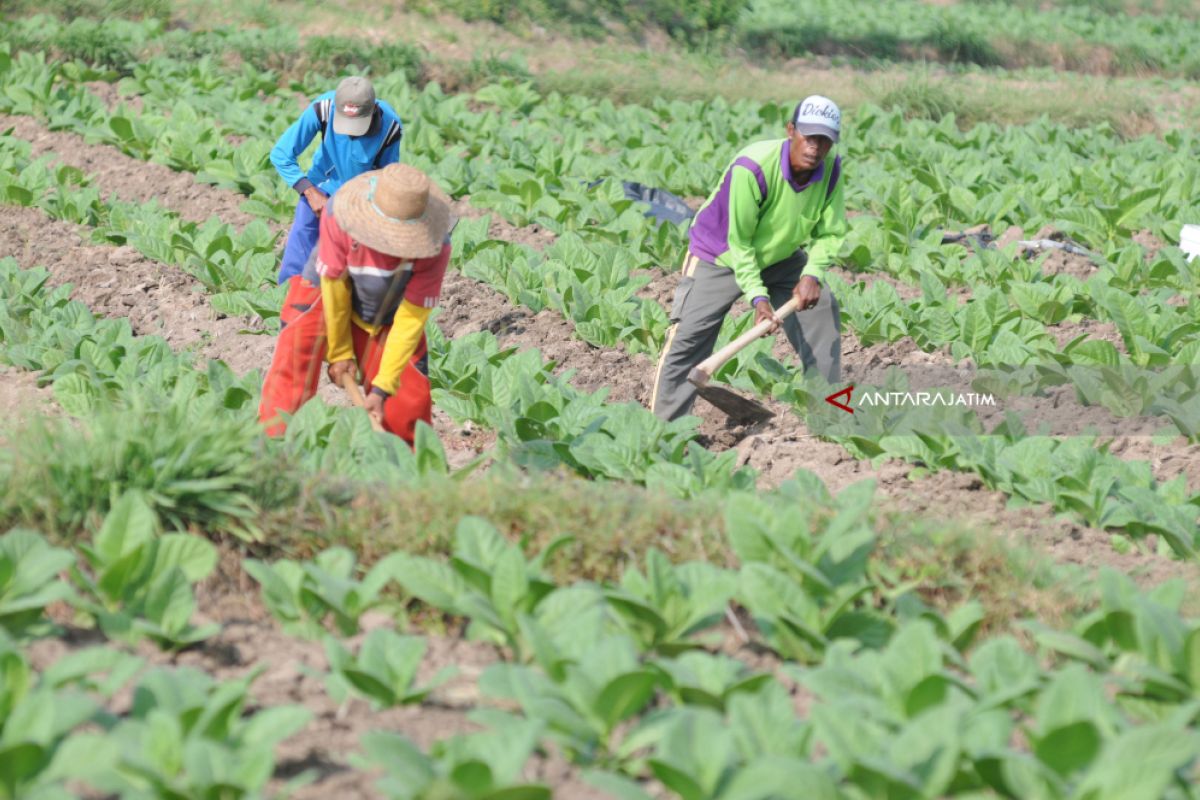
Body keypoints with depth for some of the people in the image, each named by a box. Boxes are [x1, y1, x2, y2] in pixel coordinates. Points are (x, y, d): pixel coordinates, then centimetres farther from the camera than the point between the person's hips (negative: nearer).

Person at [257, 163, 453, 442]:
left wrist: (382, 388, -23)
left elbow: (411, 319, -24)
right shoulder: (339, 215, -34)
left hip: (386, 320, 1)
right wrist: (340, 352, -10)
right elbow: (333, 284, -21)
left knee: (411, 400, -6)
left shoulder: (435, 248, -31)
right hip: (327, 302, -1)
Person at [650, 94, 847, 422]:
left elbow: (830, 232, -8)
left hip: (780, 258, 5)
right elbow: (738, 241, -27)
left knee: (822, 310, -6)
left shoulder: (831, 168, -19)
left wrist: (812, 274, -25)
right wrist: (758, 297, -32)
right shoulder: (752, 168, -35)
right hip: (720, 256, -5)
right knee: (687, 341, -11)